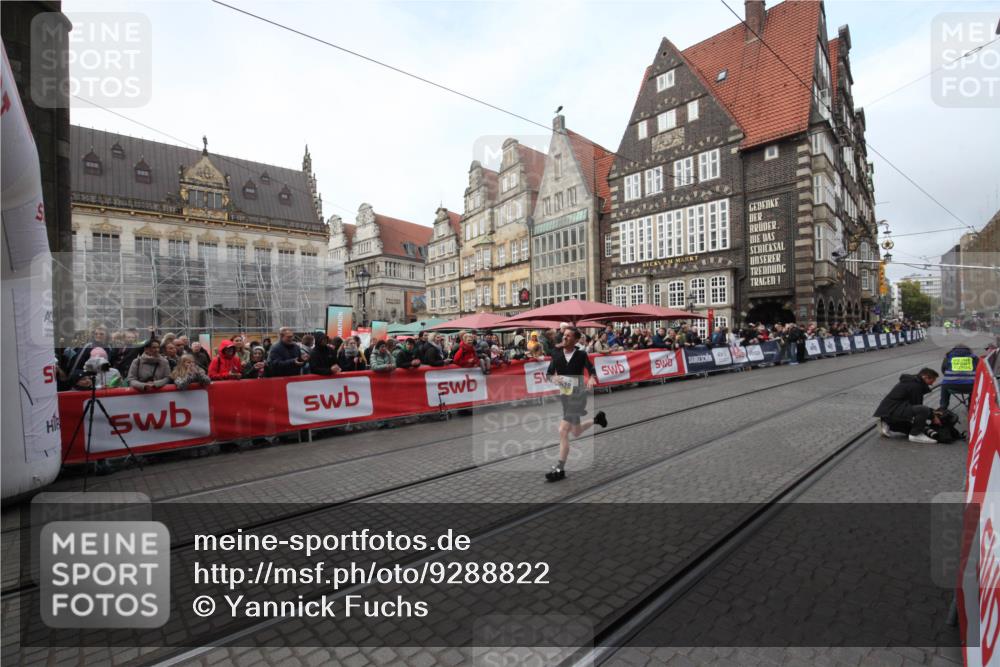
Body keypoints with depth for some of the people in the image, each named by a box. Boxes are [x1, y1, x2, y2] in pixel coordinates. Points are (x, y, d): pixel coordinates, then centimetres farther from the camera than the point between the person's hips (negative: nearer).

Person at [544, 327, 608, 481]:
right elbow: (549, 373, 0)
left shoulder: (581, 355, -8)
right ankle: (597, 419, 48)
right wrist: (553, 378, -22)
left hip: (577, 395, -6)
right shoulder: (557, 354, 1)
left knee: (563, 431, -15)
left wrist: (592, 378, -27)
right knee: (576, 433, 21)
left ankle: (560, 469, -3)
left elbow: (592, 370, -4)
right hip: (563, 395, 6)